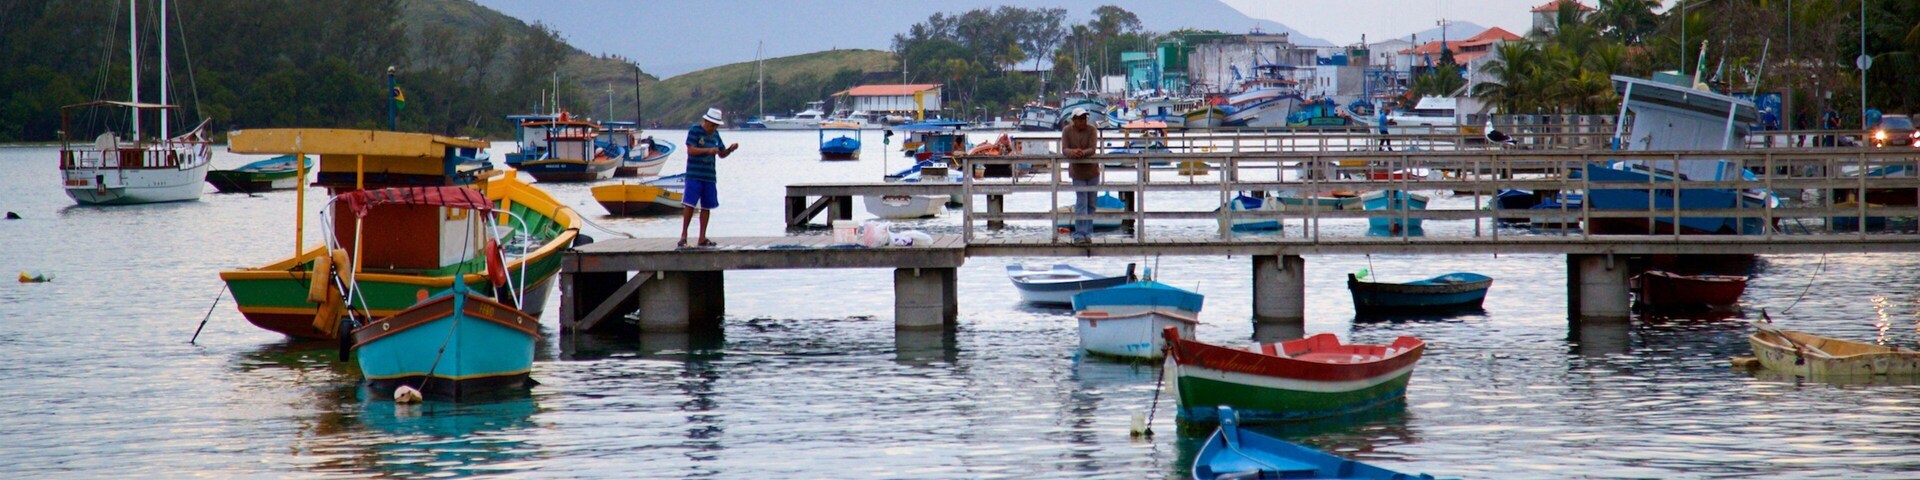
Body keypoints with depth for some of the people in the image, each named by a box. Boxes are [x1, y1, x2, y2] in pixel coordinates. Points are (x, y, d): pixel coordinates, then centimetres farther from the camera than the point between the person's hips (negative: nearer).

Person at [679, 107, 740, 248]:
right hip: (694, 175, -6)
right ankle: (683, 235, -4)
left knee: (706, 206, 6)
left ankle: (702, 238, 11)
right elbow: (690, 150, -15)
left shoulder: (715, 134, 15)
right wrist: (708, 150, -23)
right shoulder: (694, 131, -5)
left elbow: (721, 154, 21)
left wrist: (730, 149, 1)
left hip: (710, 176, 6)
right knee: (689, 204, -9)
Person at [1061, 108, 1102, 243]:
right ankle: (1079, 234, -12)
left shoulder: (1092, 130, -10)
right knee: (1081, 203, -11)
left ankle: (1088, 233, 17)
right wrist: (1072, 152, -39)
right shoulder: (1067, 131, -7)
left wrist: (1083, 153, -42)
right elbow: (1064, 149, -16)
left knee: (1091, 203, 7)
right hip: (1077, 171, -1)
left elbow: (1093, 149, -20)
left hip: (1092, 170, 1)